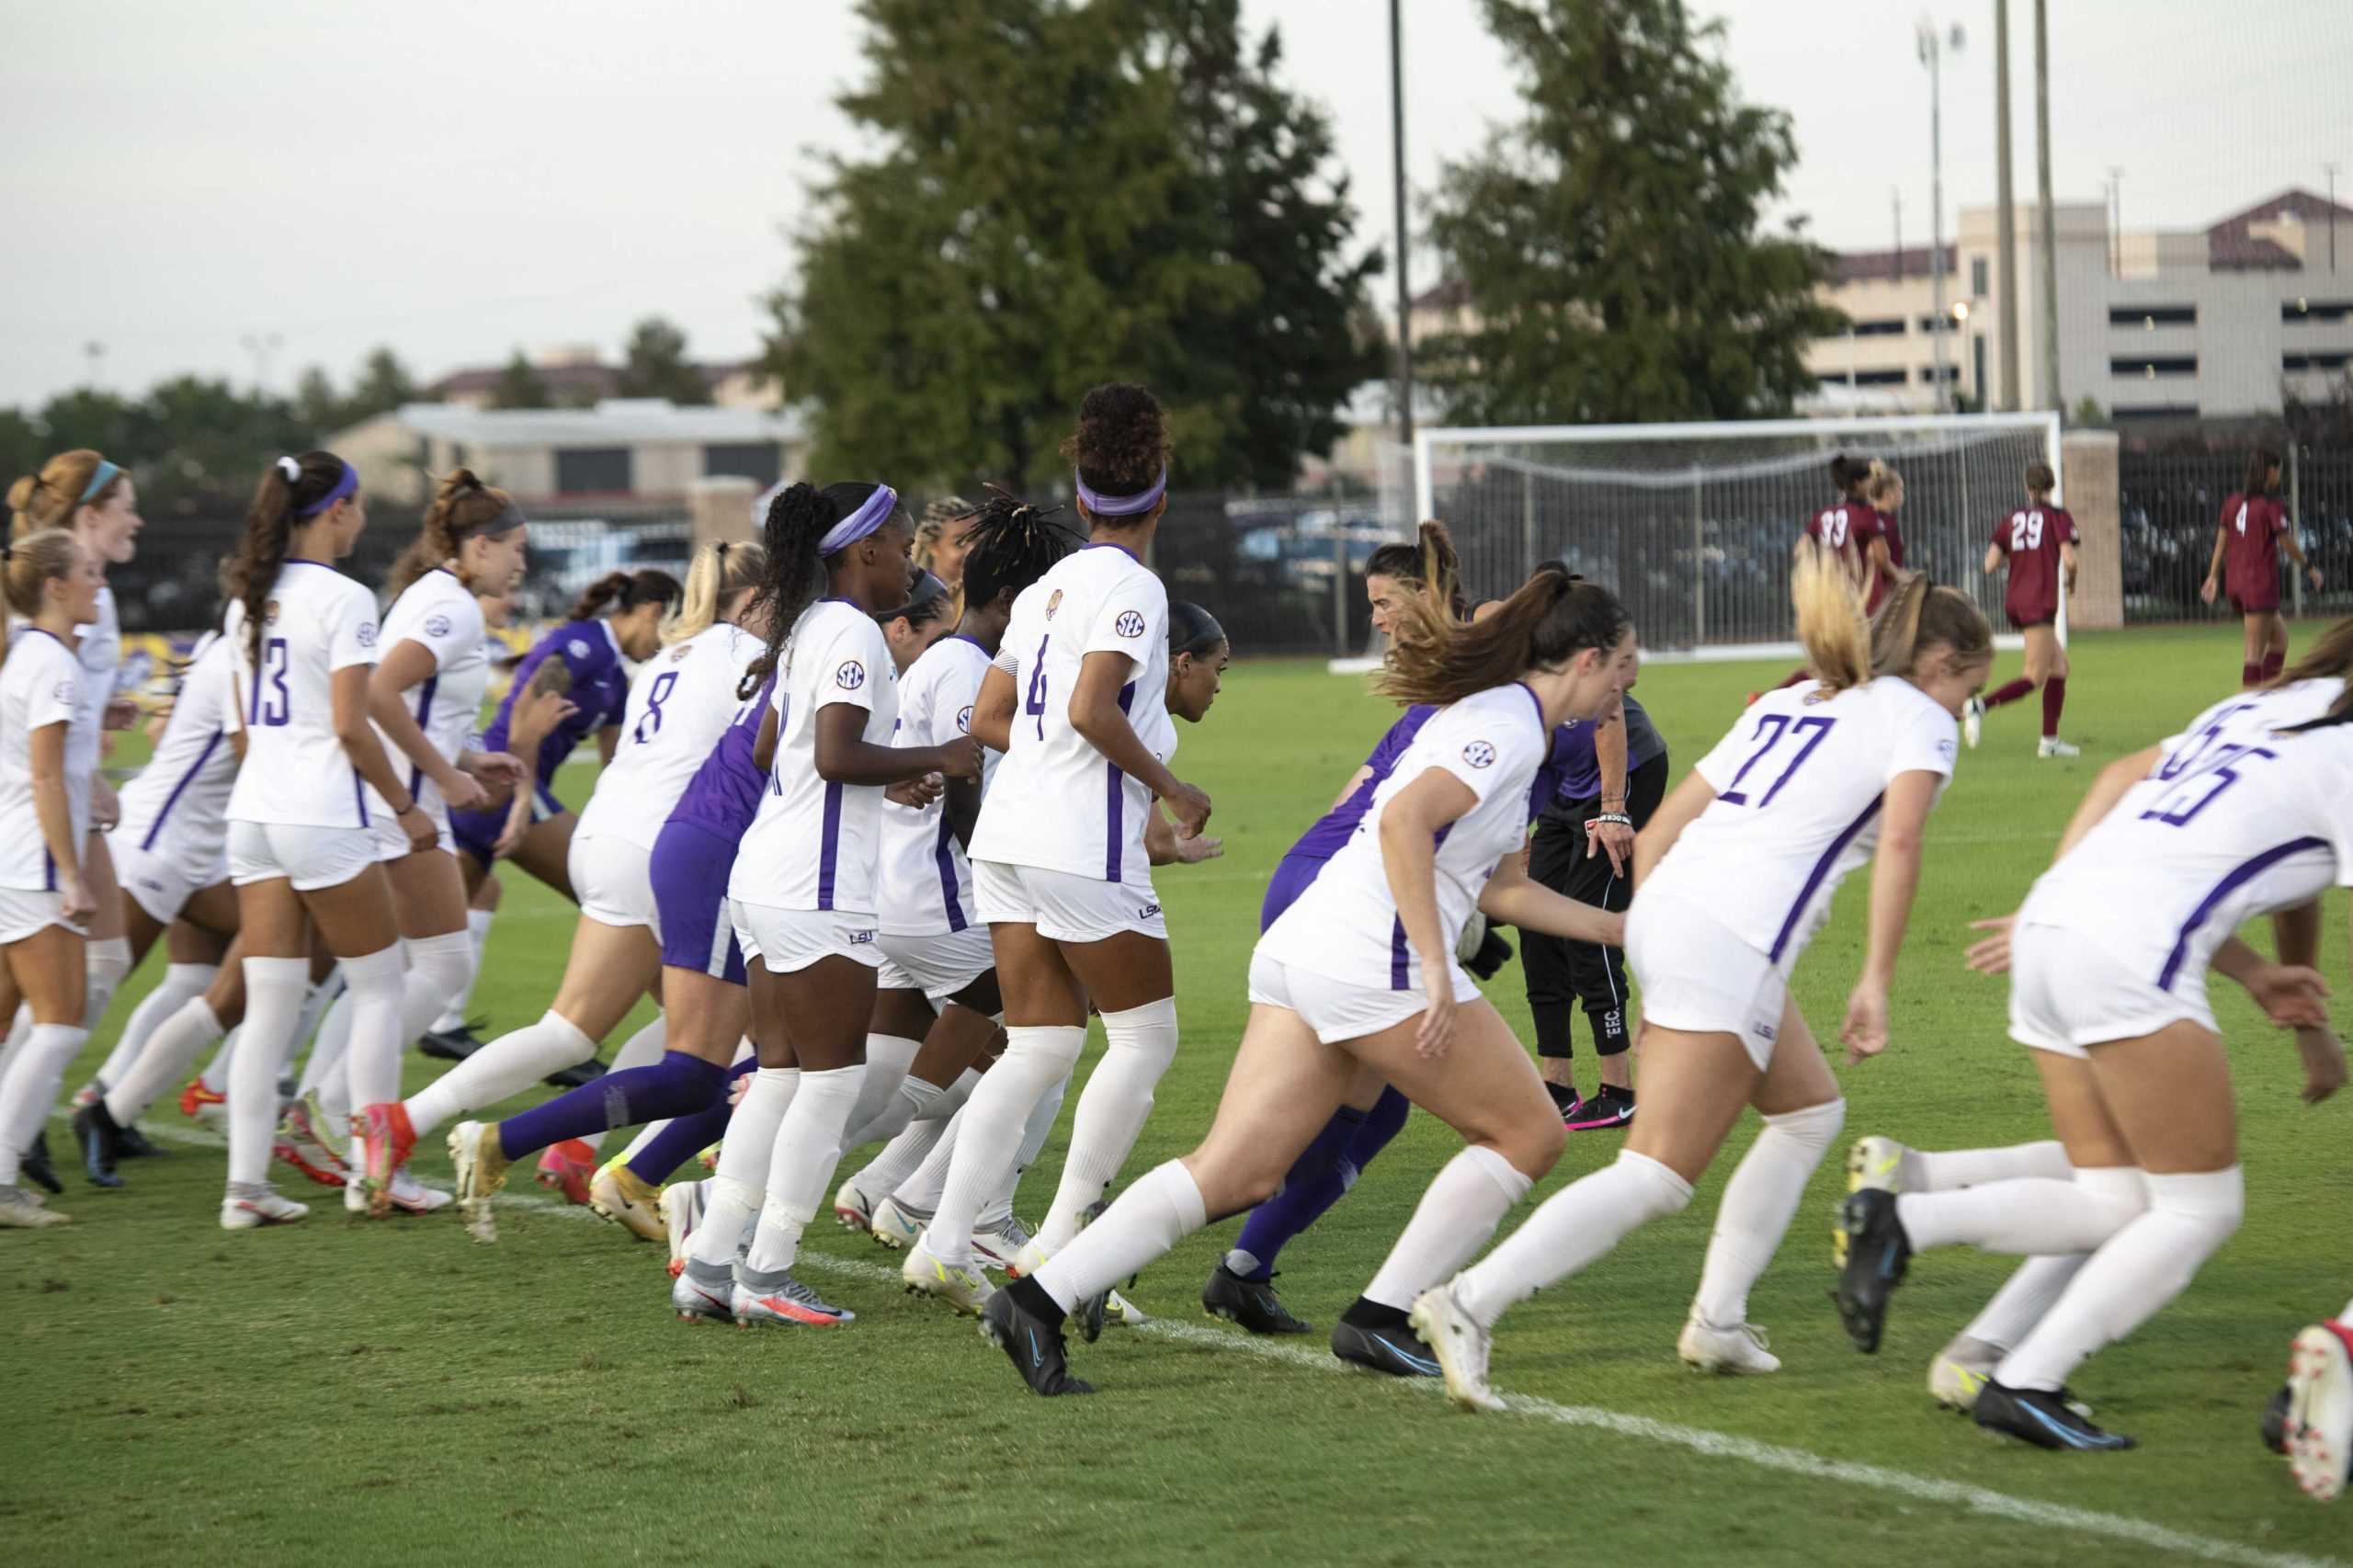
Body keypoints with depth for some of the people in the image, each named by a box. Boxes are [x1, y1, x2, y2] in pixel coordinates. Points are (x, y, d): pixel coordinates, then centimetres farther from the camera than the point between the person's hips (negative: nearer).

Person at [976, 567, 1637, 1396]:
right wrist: (1434, 968, -23)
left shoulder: (1489, 714, 24)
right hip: (1372, 955, -9)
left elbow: (1502, 888, 32)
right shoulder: (1511, 728, -8)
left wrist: (1619, 927, 34)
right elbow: (1404, 821, -23)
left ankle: (1038, 1299, -10)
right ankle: (1383, 1315, 2)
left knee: (1236, 1172, 1)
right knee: (1528, 1135, 4)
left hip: (1303, 949, 9)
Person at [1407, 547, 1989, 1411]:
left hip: (1665, 911, 8)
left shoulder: (1786, 705, 28)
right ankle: (1469, 1305, -21)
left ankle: (1719, 1320, 18)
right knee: (1655, 1177, -10)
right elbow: (1899, 838, -14)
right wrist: (1876, 981, -15)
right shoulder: (1919, 720, 7)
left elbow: (1656, 832, 25)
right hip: (1734, 942, -8)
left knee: (1809, 1111, 23)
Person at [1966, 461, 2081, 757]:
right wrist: (2070, 582, 8)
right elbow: (2069, 560, -13)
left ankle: (2050, 740, 12)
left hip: (2014, 601, 7)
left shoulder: (2011, 520, 10)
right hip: (2039, 602, -7)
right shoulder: (2058, 517, -2)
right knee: (2035, 677, -8)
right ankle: (1980, 705, -30)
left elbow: (1990, 565, 4)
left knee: (2059, 666, 17)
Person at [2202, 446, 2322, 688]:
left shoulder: (2233, 502, 9)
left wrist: (2214, 576, 15)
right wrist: (2309, 568, 5)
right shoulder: (2271, 505, -12)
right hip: (2261, 583, -8)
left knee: (2279, 636, 20)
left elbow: (2221, 540, 11)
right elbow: (2288, 544, -10)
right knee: (2255, 651, -6)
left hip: (2235, 584, 8)